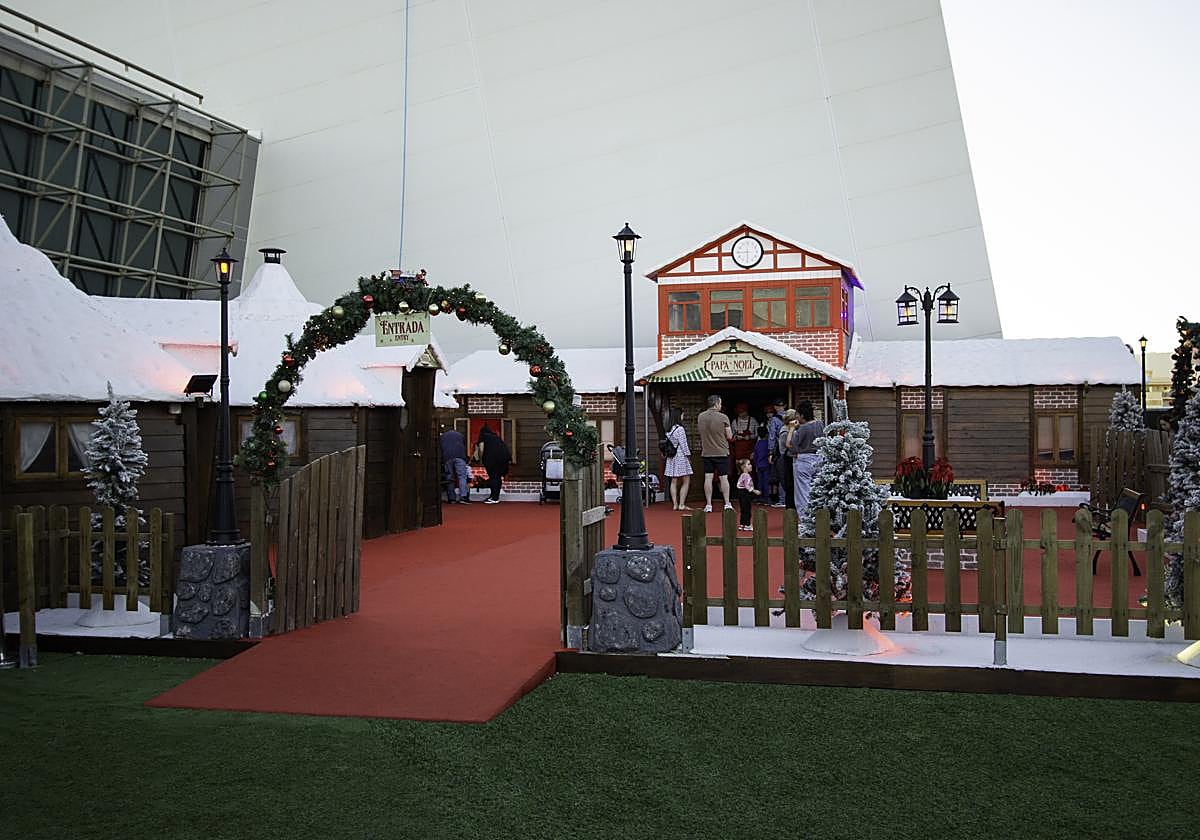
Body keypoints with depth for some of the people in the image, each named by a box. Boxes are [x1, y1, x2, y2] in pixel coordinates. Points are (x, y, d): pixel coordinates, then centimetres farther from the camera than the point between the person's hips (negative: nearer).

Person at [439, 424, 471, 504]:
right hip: (459, 457, -1)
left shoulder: (441, 436, 26)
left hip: (447, 458, 1)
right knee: (462, 476, -9)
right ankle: (463, 497, -25)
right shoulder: (460, 435, 29)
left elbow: (439, 450, 19)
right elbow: (465, 448, 29)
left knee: (450, 478, 4)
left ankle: (452, 498, 0)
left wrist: (441, 461, 21)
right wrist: (465, 459, 33)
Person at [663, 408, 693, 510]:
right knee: (686, 481, -2)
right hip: (680, 456, -8)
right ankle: (682, 504, -6)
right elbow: (684, 445, -12)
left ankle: (675, 504, 7)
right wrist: (688, 456, -3)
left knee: (674, 481, 8)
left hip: (671, 458, 8)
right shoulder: (680, 429, -13)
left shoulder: (668, 430, 9)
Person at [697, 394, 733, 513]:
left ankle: (708, 505, 4)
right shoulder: (723, 418, -12)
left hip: (706, 453, 3)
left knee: (708, 478, 4)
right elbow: (729, 436, -6)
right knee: (724, 478, 4)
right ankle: (727, 504, 6)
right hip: (722, 452, -3)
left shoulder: (700, 417, 0)